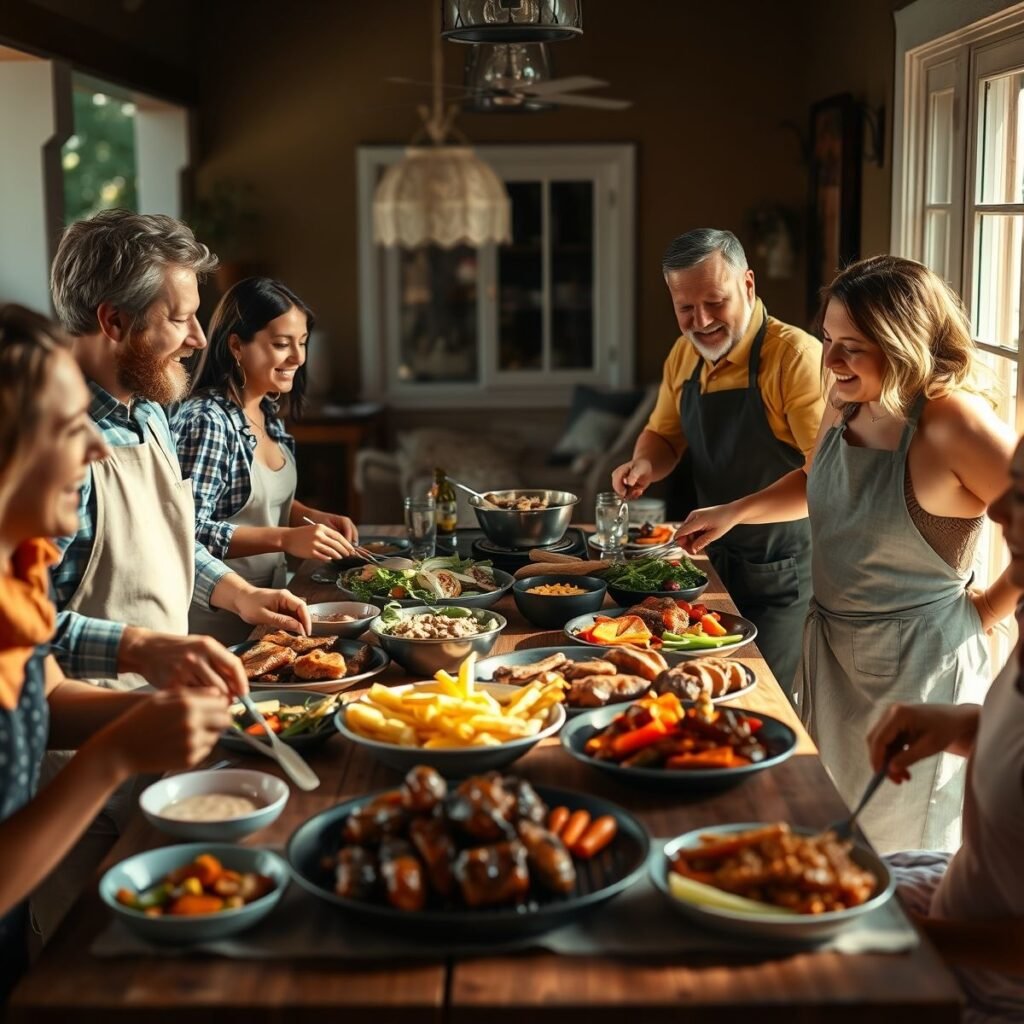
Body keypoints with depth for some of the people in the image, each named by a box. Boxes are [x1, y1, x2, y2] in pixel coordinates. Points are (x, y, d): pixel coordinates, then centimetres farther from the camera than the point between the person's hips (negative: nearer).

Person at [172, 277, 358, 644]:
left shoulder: (268, 413, 5)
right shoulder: (206, 421, -20)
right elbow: (189, 530, -25)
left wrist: (315, 518, -1)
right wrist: (285, 538, -30)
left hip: (267, 600, 8)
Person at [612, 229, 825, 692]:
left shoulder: (796, 355, -20)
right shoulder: (683, 355, 3)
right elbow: (664, 435, 17)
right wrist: (645, 464, -5)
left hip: (782, 572, -7)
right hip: (715, 561, 7)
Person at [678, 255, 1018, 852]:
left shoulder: (953, 424, -25)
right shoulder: (844, 406, -1)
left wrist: (985, 610, -13)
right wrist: (734, 512, 10)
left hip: (919, 668, -7)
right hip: (830, 652, 7)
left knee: (900, 860, 10)